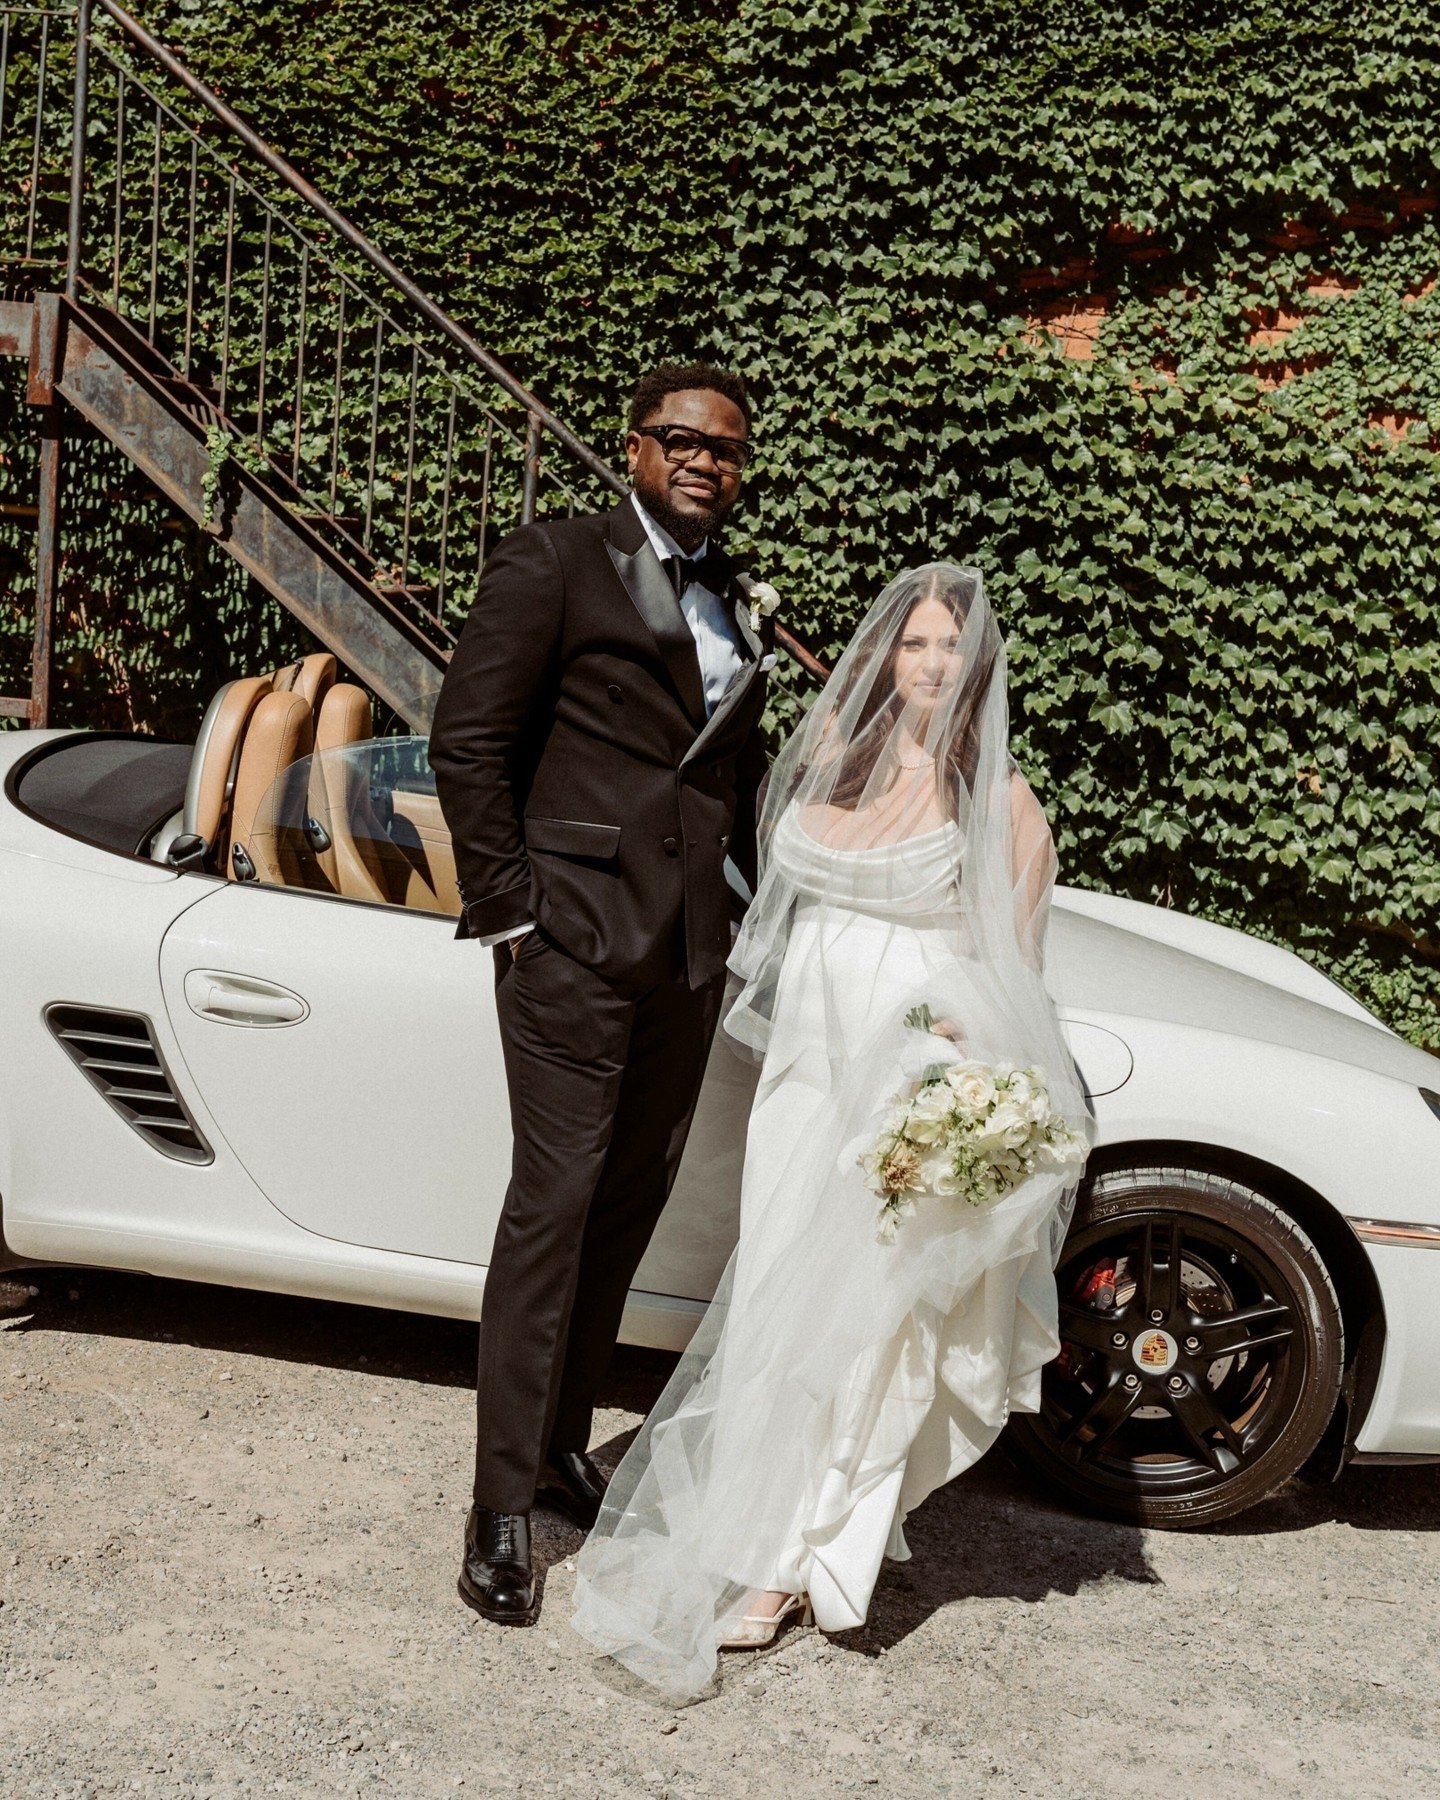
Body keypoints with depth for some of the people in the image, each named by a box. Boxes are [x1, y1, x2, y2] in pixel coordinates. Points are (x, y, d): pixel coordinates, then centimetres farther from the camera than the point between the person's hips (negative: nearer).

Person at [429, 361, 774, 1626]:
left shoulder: (733, 602, 16)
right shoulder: (557, 563, -3)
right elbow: (469, 742, -7)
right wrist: (509, 912, -11)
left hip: (690, 949, 7)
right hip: (576, 937, -6)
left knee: (633, 1204, 13)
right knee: (555, 1206, -4)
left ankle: (564, 1439, 30)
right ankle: (503, 1507, 7)